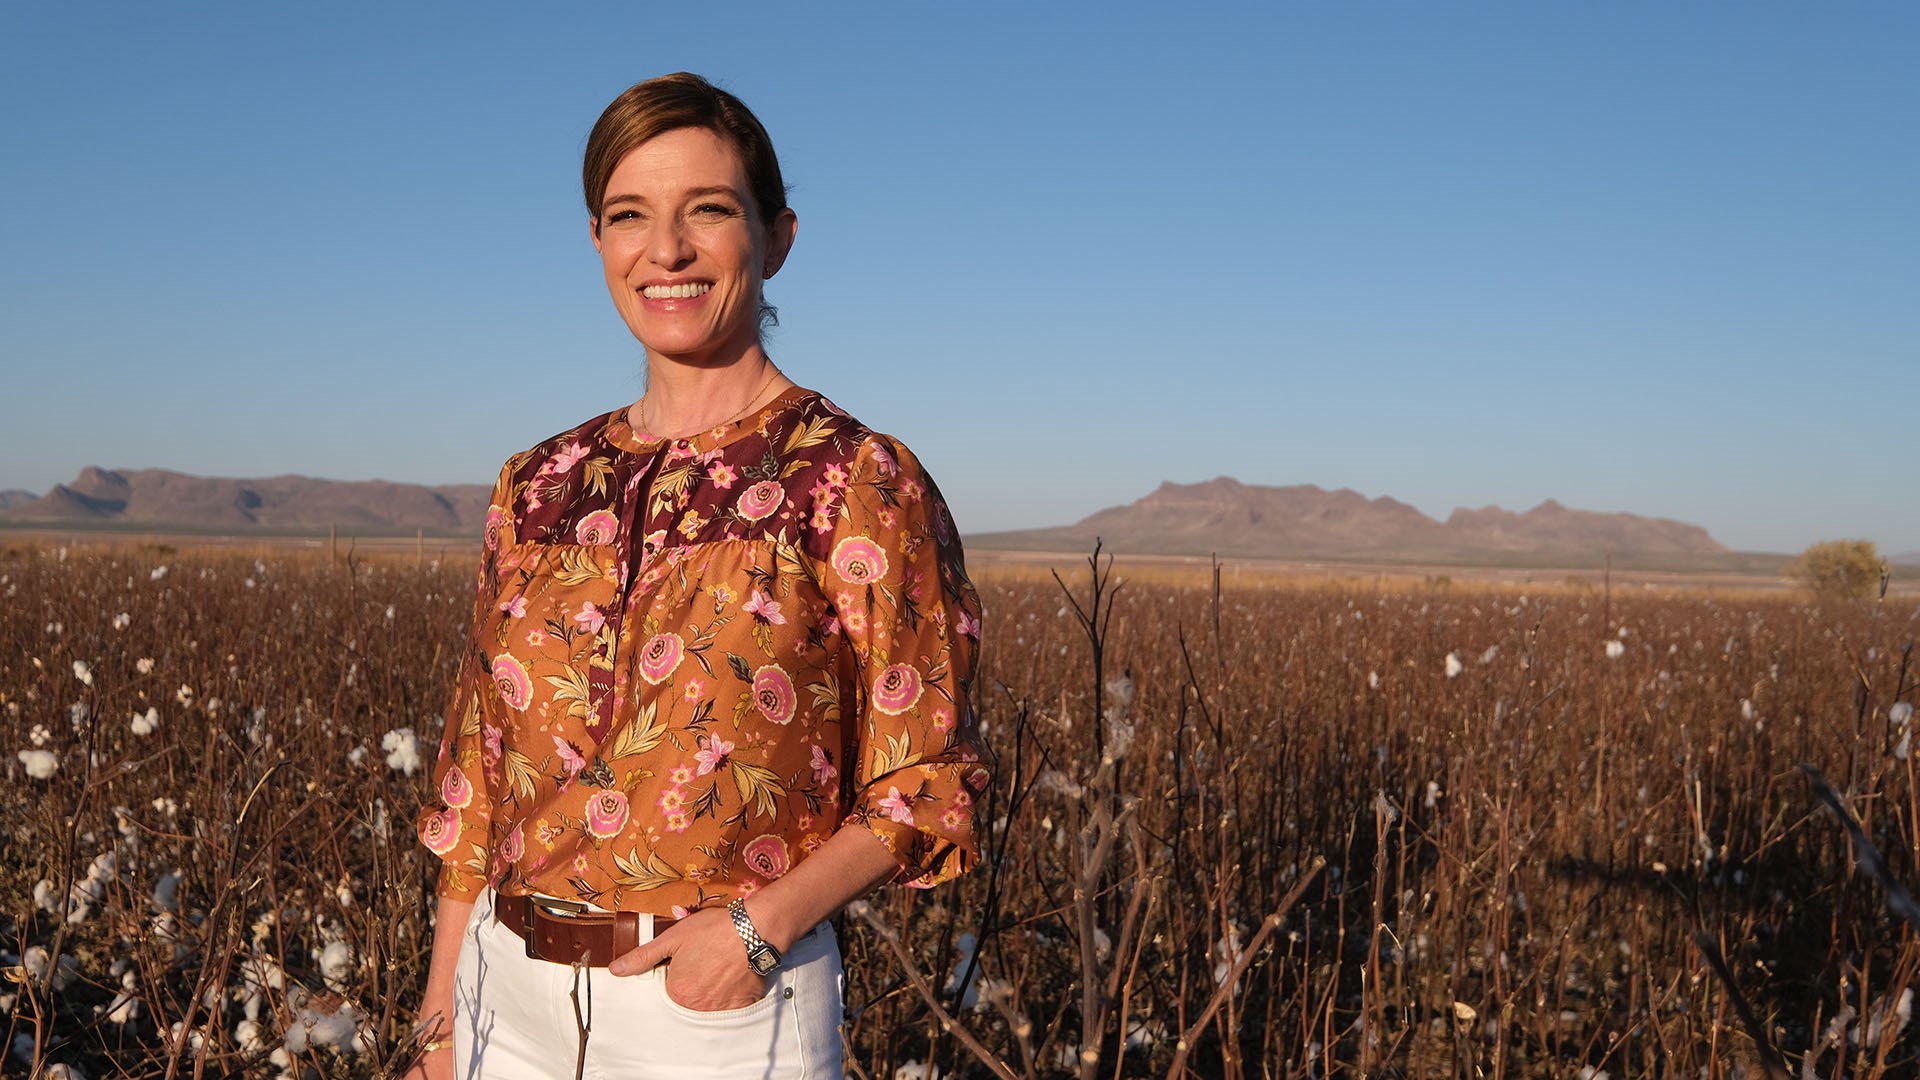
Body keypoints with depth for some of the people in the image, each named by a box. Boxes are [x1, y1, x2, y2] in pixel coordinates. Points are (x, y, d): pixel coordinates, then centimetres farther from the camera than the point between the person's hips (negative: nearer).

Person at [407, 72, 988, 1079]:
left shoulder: (860, 483, -9)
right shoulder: (539, 488, 5)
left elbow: (921, 785, -7)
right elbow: (478, 779, 8)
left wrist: (766, 920, -20)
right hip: (514, 996, 4)